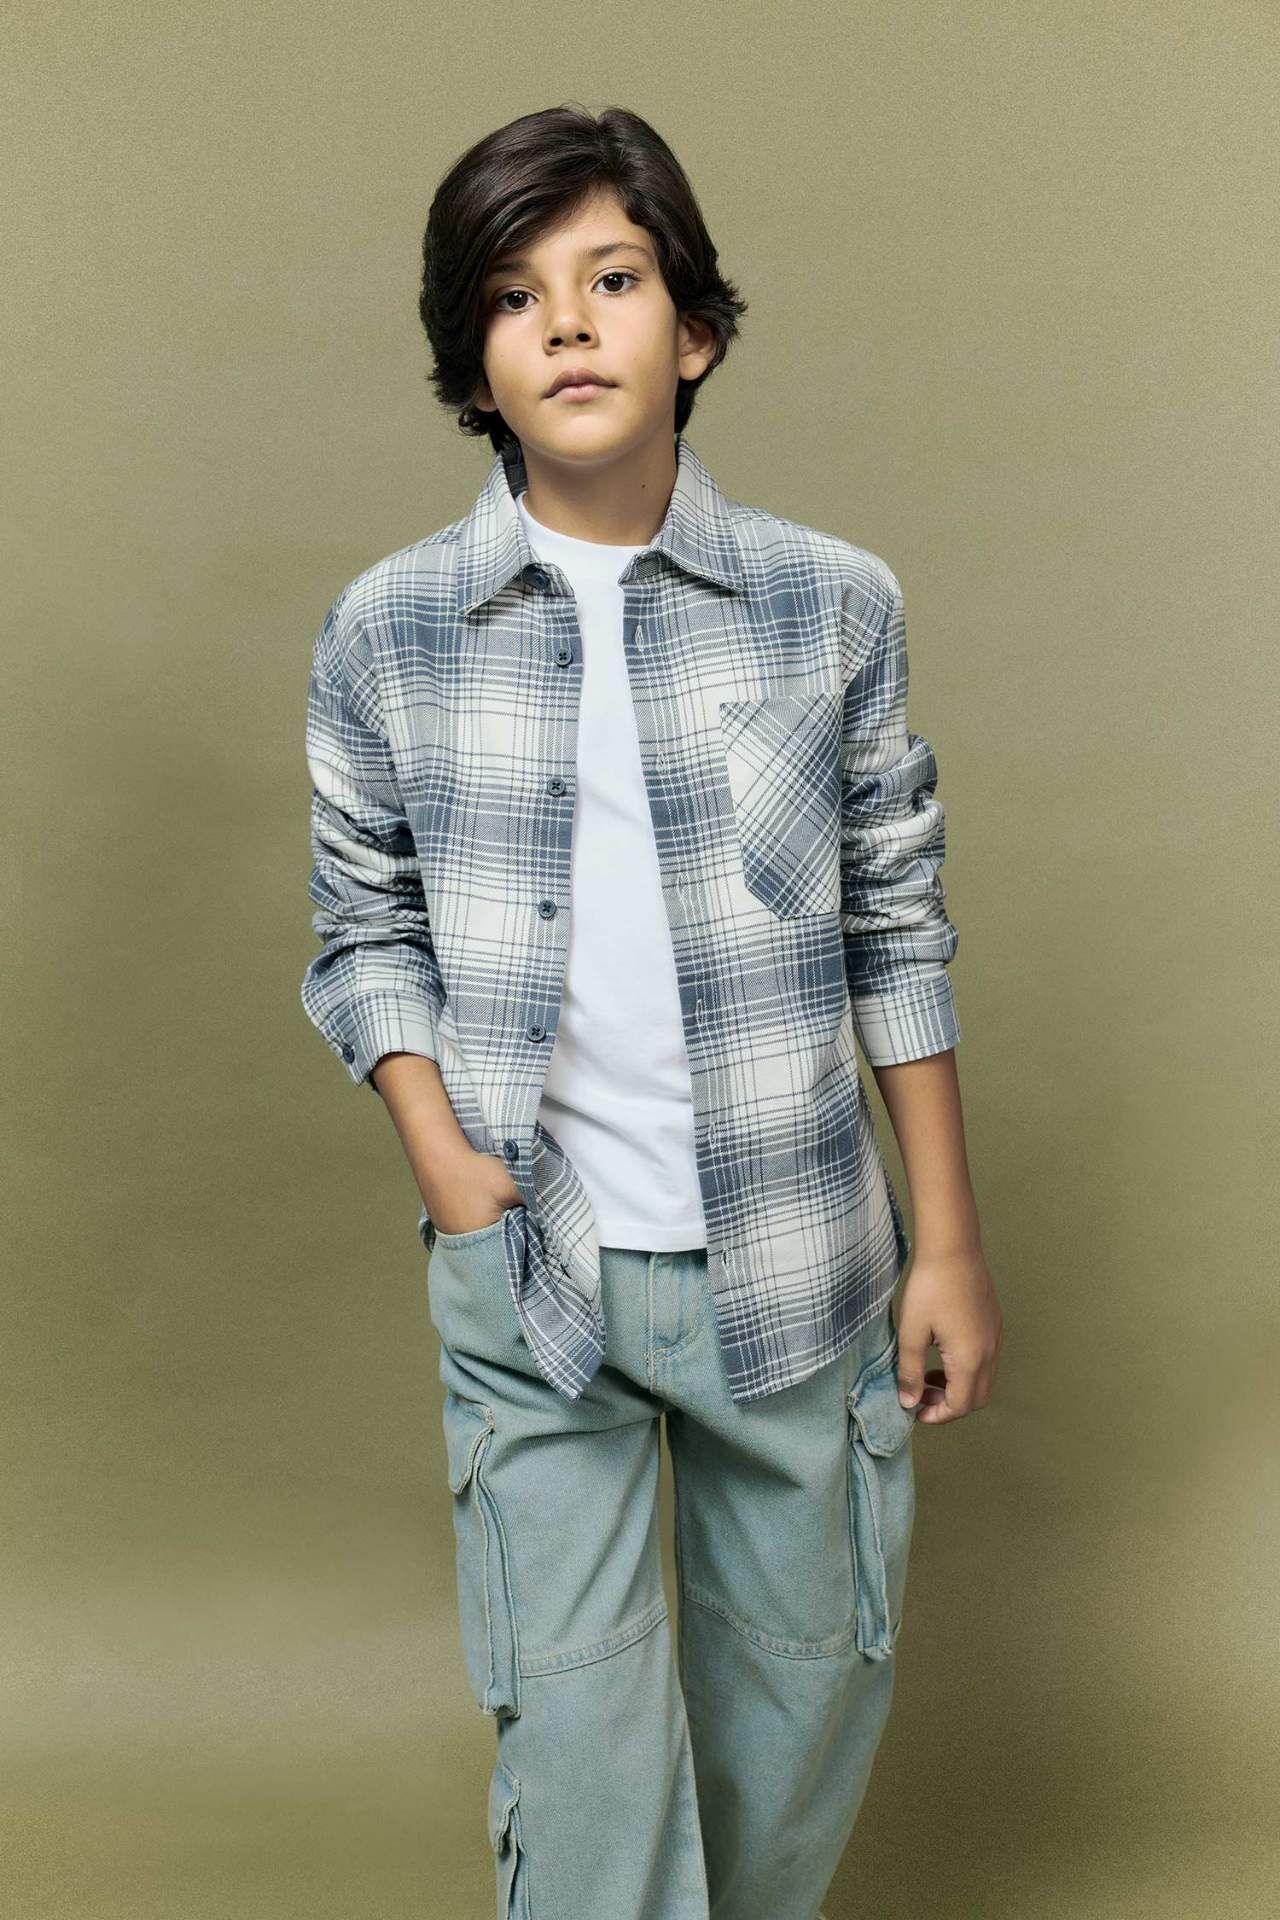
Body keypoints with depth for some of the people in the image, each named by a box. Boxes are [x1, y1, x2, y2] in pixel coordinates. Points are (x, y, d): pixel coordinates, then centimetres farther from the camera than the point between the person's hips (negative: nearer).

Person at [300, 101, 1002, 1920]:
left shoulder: (836, 602, -4)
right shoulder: (386, 630, -4)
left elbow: (901, 932, 1)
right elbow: (362, 931, 5)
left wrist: (952, 1242, 1)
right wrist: (446, 1164, -9)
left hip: (795, 1262, 1)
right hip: (526, 1277, -1)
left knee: (810, 1674, 17)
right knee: (576, 1722, 4)